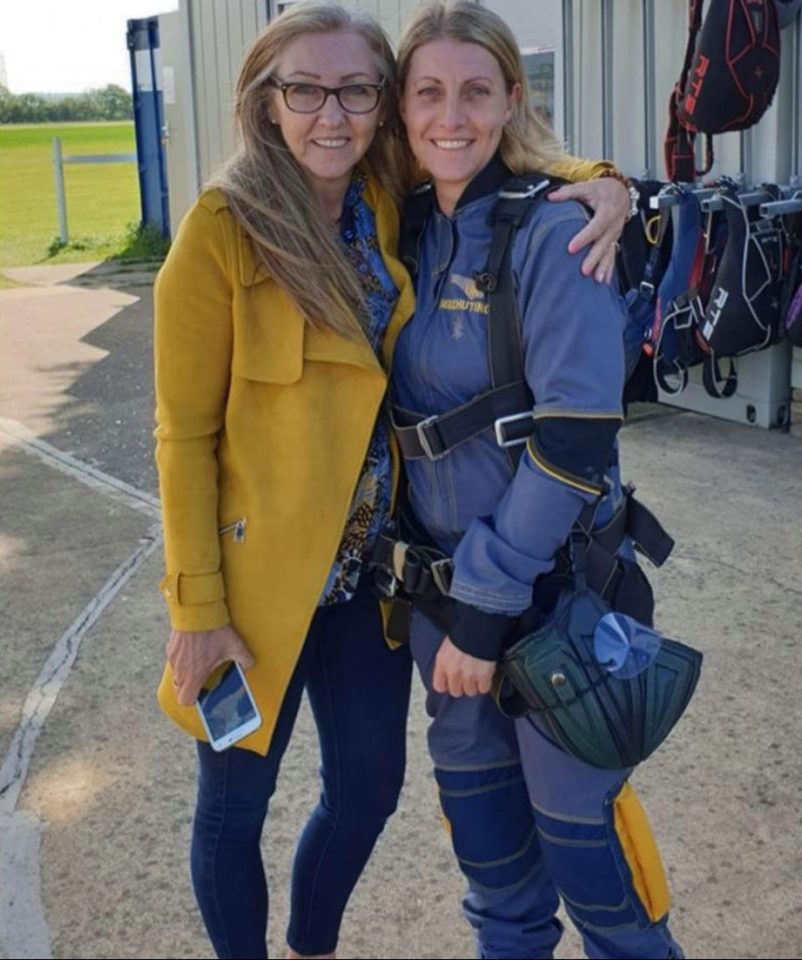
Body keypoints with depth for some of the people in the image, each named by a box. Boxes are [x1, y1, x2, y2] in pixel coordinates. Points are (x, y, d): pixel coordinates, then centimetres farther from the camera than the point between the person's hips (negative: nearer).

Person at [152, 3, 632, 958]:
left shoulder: (390, 205, 0)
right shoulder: (221, 232, -15)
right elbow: (184, 434, -12)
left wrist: (600, 182, -8)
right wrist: (197, 609, -13)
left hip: (370, 569, 6)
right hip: (259, 577, -5)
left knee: (368, 788, 19)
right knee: (234, 804, 13)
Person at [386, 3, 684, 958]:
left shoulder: (555, 232, -14)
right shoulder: (410, 234, 4)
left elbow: (576, 440, -19)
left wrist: (486, 604, -18)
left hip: (554, 584, -5)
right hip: (440, 576, 6)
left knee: (575, 814, 8)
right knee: (476, 799, 19)